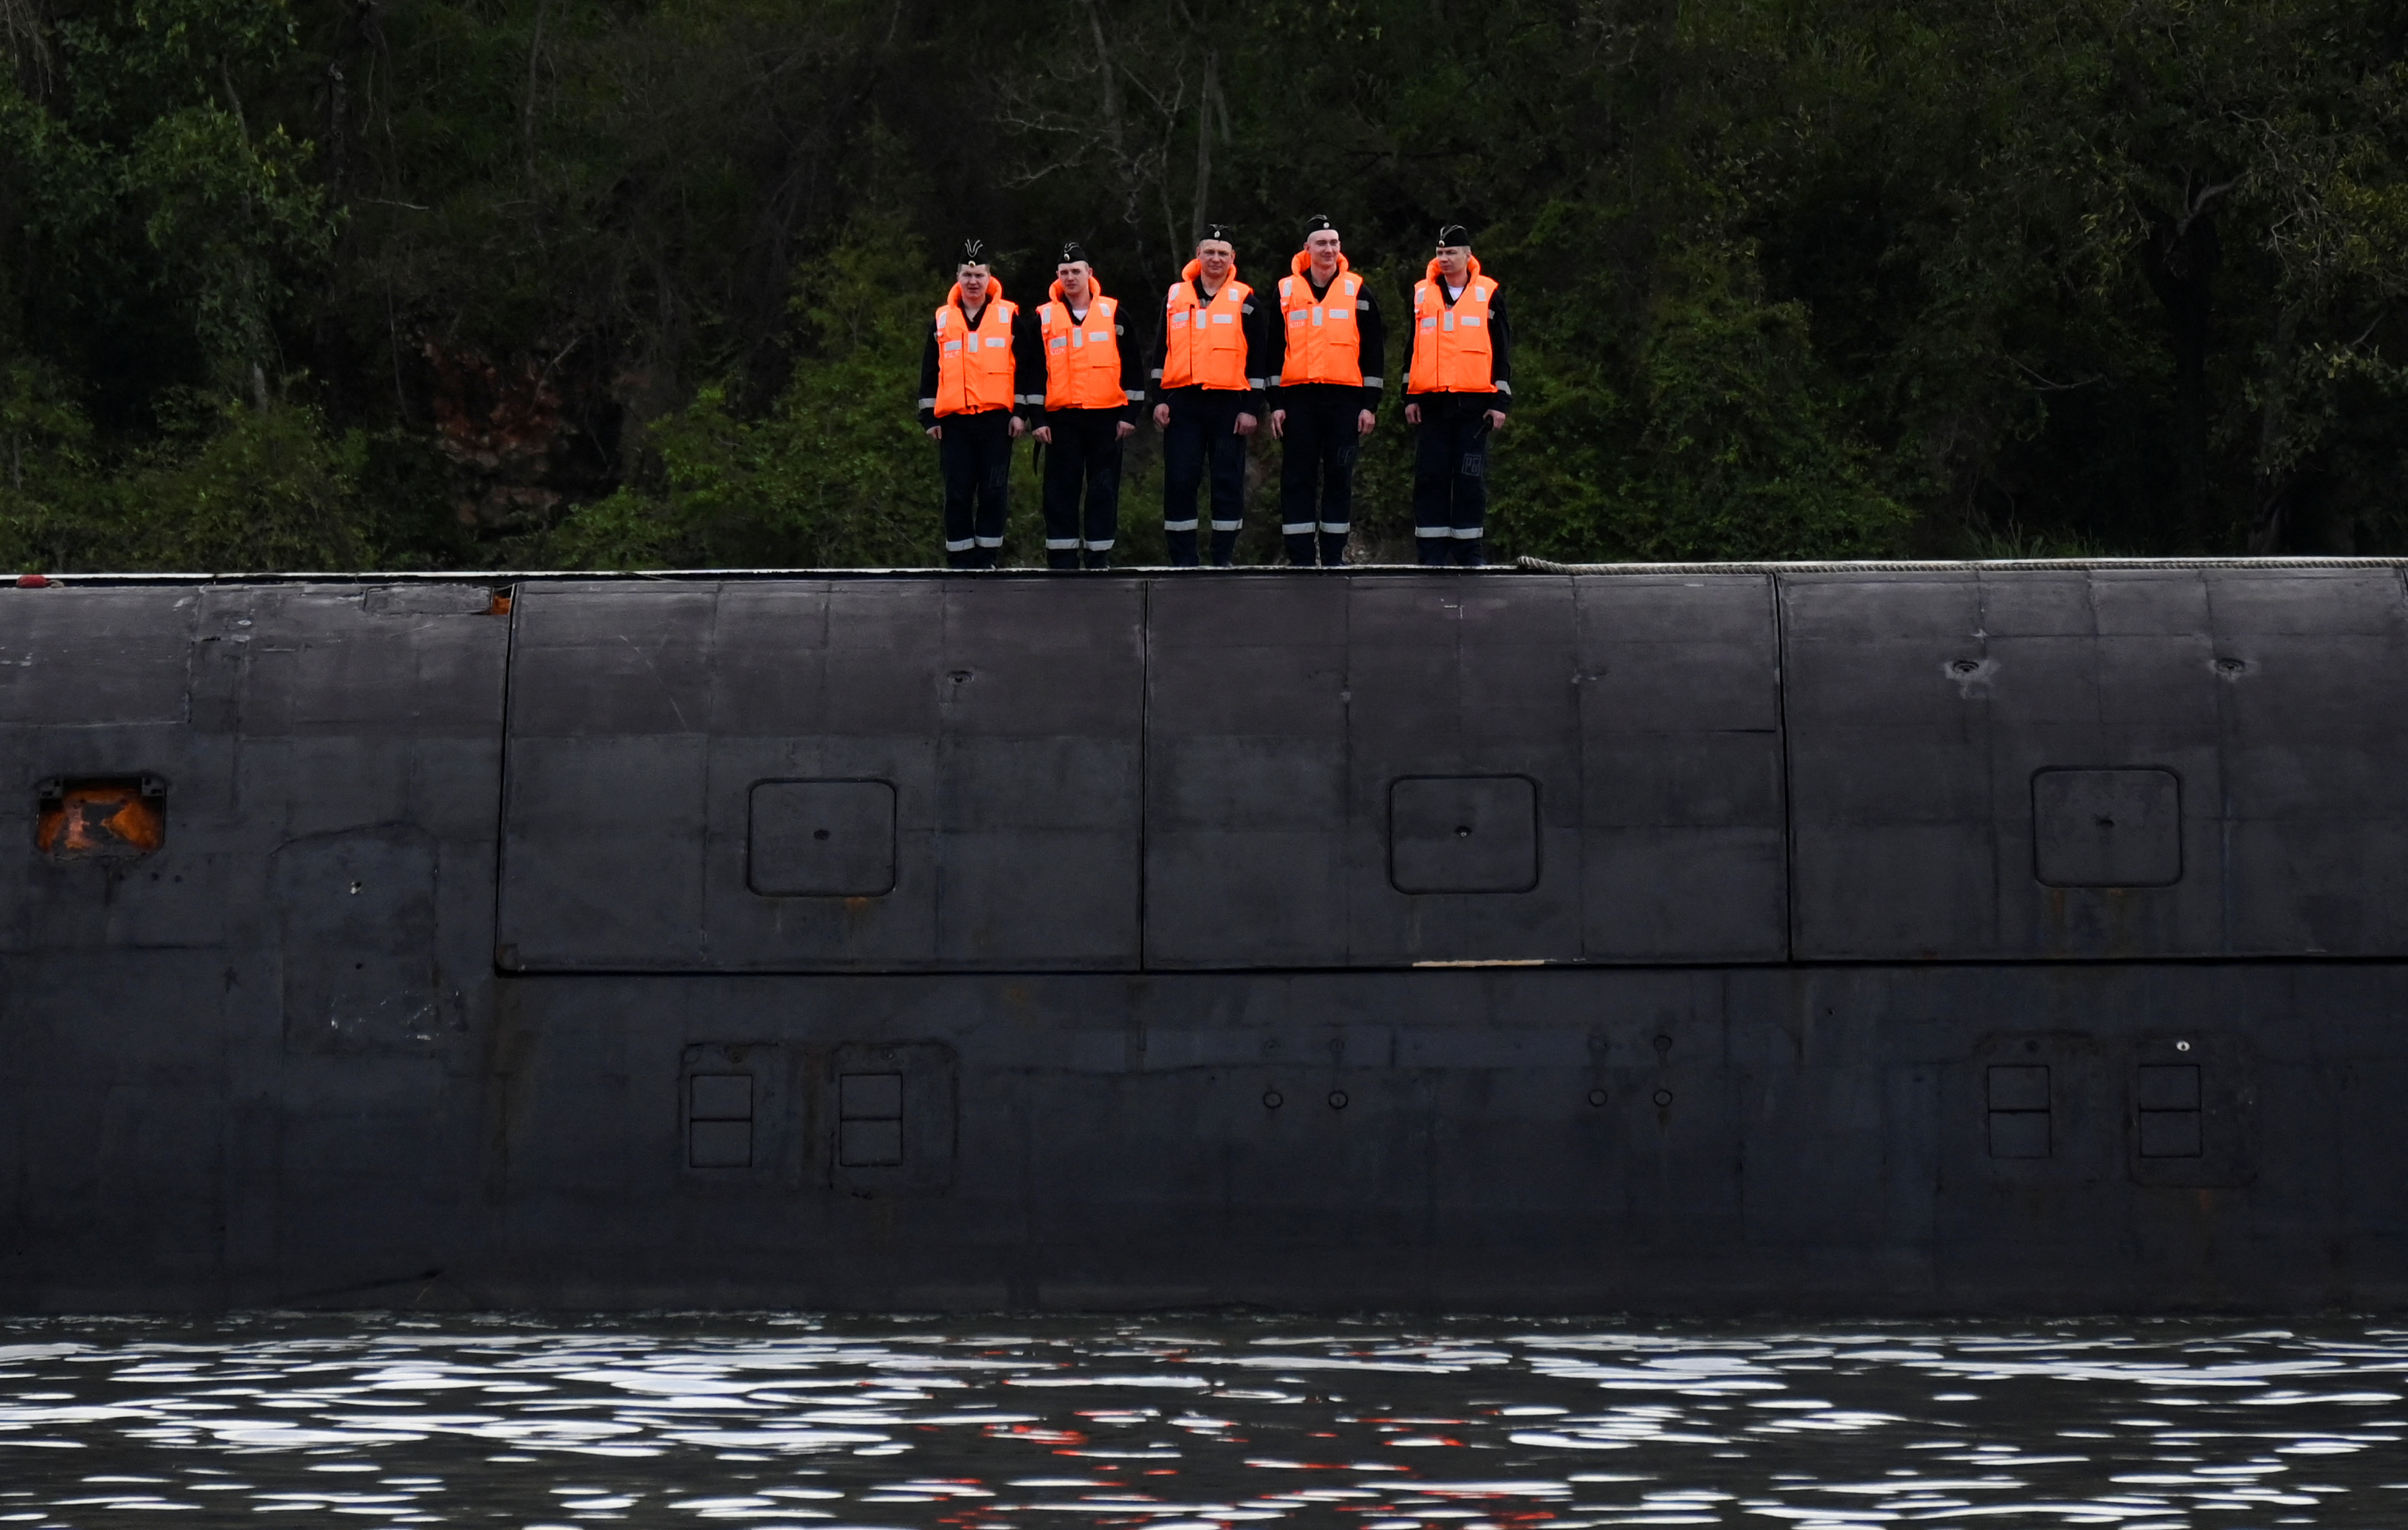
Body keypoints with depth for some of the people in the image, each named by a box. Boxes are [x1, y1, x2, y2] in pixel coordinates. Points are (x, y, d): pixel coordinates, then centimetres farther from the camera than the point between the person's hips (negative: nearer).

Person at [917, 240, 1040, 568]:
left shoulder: (1009, 317, 5)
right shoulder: (942, 320, 11)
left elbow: (1025, 366, 4)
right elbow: (930, 372, 13)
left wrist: (1021, 412, -2)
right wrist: (929, 417, 7)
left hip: (997, 418, -2)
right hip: (954, 420, 2)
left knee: (994, 491, -2)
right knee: (957, 492, 0)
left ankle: (987, 559, 5)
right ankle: (959, 562, 5)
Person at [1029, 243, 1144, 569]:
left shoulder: (1112, 313, 7)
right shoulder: (1044, 318, 8)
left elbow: (1131, 367, 7)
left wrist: (1129, 414, 1)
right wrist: (1037, 419, 0)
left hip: (1106, 416, 0)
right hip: (1061, 418, 0)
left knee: (1104, 490, 1)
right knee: (1061, 490, 0)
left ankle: (1100, 559, 7)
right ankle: (1062, 561, 4)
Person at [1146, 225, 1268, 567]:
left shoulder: (1243, 299, 6)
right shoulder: (1176, 296, 12)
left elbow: (1256, 358, 4)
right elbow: (1161, 352, 14)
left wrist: (1251, 408, -3)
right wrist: (1159, 399, 5)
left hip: (1229, 402, -2)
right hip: (1183, 403, 2)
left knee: (1228, 481, 0)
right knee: (1179, 481, -1)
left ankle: (1224, 559, 6)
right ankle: (1182, 560, 4)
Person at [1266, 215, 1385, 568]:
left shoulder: (1356, 291, 7)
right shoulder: (1286, 291, 9)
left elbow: (1374, 350, 7)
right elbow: (1273, 351, 10)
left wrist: (1370, 405, 0)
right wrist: (1276, 403, 3)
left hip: (1345, 397, 0)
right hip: (1298, 397, 0)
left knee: (1339, 477, 2)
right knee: (1297, 478, -1)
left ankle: (1334, 557, 8)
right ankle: (1301, 558, 2)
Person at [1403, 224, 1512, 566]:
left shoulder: (1488, 295, 5)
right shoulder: (1421, 294, 11)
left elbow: (1502, 353, 6)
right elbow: (1412, 349, 14)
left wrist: (1501, 401, 0)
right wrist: (1410, 397, 7)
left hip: (1474, 402, -2)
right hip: (1431, 402, 2)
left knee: (1471, 477, 0)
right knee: (1430, 476, 0)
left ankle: (1468, 550, 7)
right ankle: (1432, 552, 4)